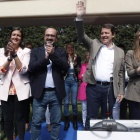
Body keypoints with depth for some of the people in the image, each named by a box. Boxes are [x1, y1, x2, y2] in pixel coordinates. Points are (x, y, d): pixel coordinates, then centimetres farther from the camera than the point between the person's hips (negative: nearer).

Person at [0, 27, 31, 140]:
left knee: (20, 117, 6)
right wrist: (10, 57, -16)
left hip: (20, 89, -2)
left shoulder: (26, 51, 1)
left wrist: (15, 55, -20)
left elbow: (23, 70, -12)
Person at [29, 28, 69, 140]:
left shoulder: (61, 52, 8)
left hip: (56, 93, 1)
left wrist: (53, 54, -15)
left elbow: (65, 67, -7)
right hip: (40, 93, 0)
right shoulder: (36, 51, 8)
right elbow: (31, 67, -6)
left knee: (56, 122, 11)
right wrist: (46, 58, -14)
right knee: (36, 122, 7)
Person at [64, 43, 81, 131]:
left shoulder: (78, 58, 10)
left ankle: (75, 122, 18)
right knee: (66, 102, 0)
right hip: (66, 81, 0)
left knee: (74, 102, 0)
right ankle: (67, 122, 14)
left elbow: (79, 71, 3)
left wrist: (75, 62, -10)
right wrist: (67, 62, -12)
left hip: (74, 81, 0)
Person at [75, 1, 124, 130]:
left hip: (110, 88, 1)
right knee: (91, 117, 6)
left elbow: (121, 73, 10)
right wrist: (80, 17, -22)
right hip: (93, 86, -1)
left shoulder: (120, 52, 10)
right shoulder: (94, 44, 8)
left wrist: (121, 91, 5)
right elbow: (82, 36, -7)